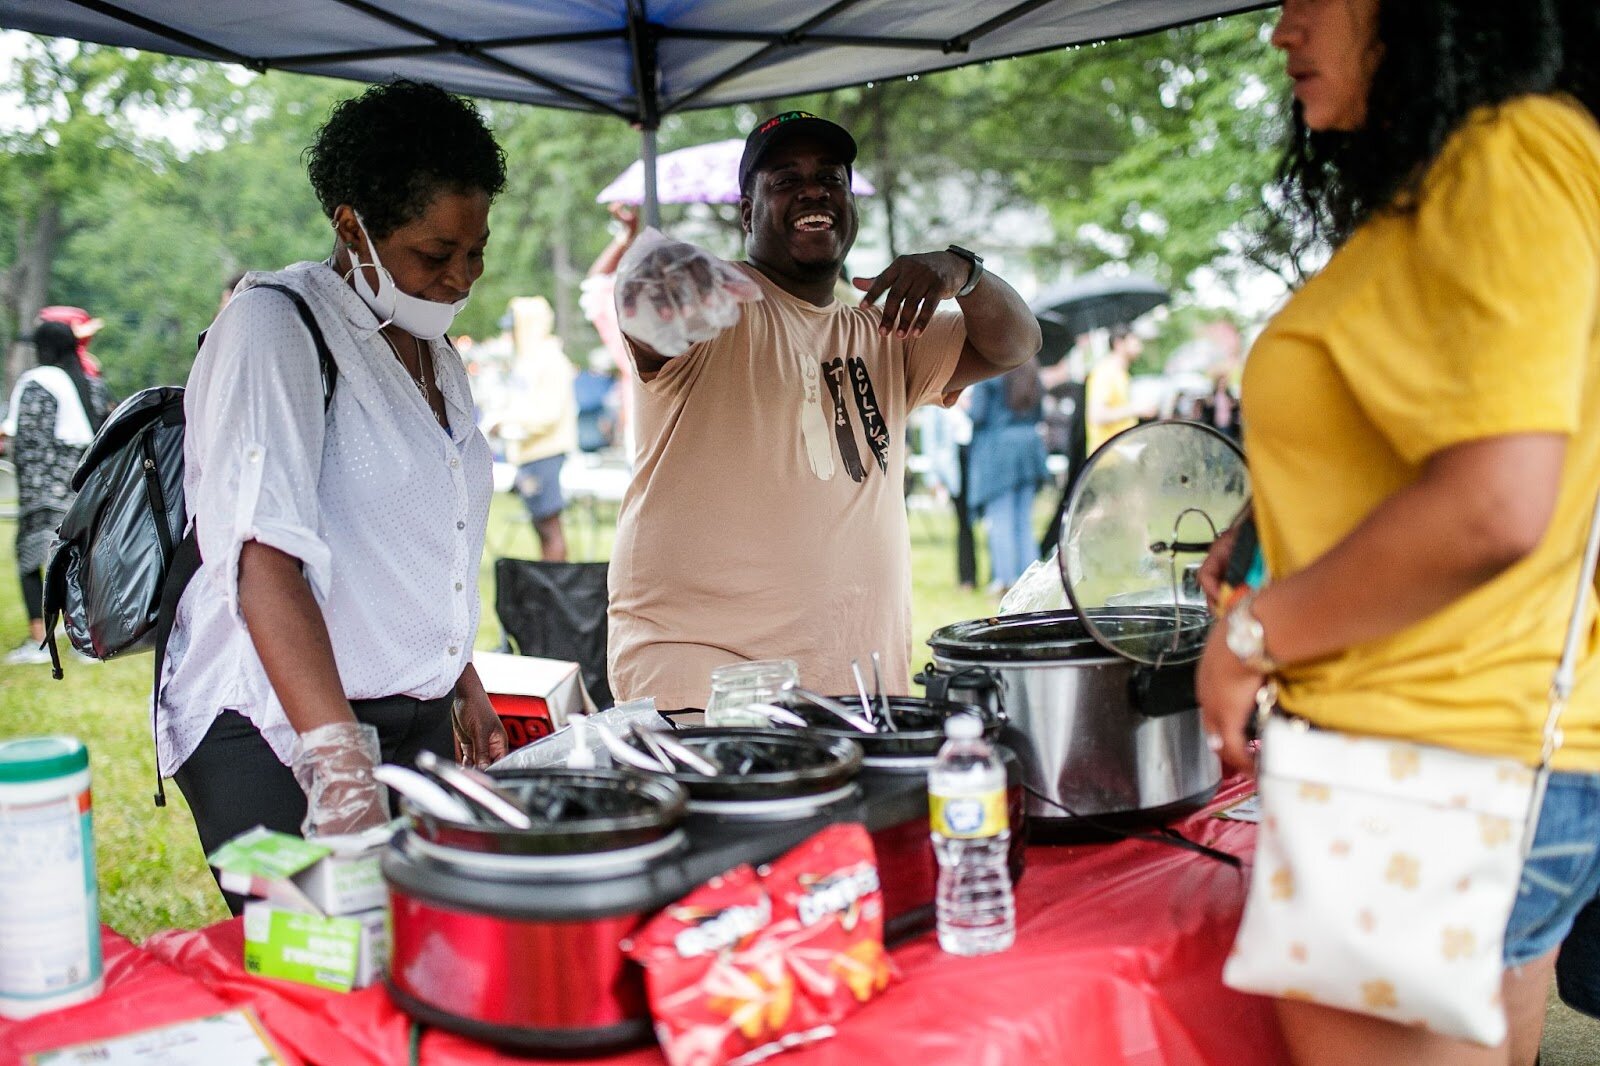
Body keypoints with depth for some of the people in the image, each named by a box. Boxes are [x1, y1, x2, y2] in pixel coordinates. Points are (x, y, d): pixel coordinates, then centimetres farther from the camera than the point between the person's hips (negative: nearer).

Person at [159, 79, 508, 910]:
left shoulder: (435, 355, 16)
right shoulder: (274, 327, -11)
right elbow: (265, 560, -23)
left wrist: (464, 688, 28)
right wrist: (339, 759, -32)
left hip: (416, 722, 7)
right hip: (275, 731, -7)